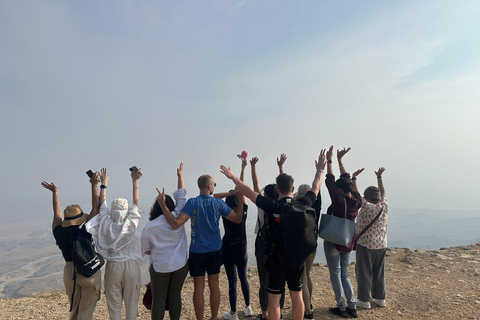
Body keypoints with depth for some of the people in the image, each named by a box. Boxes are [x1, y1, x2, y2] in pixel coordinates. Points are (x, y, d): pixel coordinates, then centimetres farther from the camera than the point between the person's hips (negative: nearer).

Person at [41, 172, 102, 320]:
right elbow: (96, 207, -12)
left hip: (69, 272, 4)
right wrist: (94, 185, -7)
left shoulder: (59, 233, -6)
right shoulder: (86, 231, -17)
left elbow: (57, 213, 10)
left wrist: (55, 192, 22)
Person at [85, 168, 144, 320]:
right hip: (131, 265, -1)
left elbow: (103, 204, 3)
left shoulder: (107, 225, -10)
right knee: (131, 302, 14)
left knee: (114, 303, 16)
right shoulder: (131, 225, -13)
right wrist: (135, 180, -3)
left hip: (113, 266, 1)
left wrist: (104, 184, 13)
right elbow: (136, 202, -6)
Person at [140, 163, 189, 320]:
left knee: (158, 298, 10)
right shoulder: (178, 217, -8)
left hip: (160, 266, -2)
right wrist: (180, 175, 12)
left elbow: (145, 249, 0)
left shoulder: (149, 227, -9)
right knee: (175, 295, 14)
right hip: (180, 264, 2)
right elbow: (181, 196, 3)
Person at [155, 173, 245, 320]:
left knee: (199, 287, 9)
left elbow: (175, 224, -23)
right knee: (214, 285, 15)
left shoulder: (192, 203, -14)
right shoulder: (219, 203, -6)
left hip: (197, 251, -2)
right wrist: (241, 201, 14)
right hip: (215, 250, 3)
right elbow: (238, 219, 3)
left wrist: (162, 204, -19)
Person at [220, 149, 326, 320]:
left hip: (277, 258, -4)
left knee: (274, 298, 8)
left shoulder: (272, 206, -17)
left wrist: (233, 177, 2)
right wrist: (320, 170, 25)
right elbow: (315, 187, 9)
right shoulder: (303, 203, -8)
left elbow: (249, 192, -10)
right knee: (297, 296, 18)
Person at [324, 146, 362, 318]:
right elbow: (347, 179, 5)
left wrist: (329, 160, -10)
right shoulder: (357, 200, -5)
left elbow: (330, 182, -17)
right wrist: (340, 160, 12)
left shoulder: (339, 201, -22)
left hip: (333, 243, -6)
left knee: (335, 274, 7)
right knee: (344, 273, 18)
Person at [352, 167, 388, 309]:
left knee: (364, 272, 3)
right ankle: (380, 298, 28)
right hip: (381, 245, 7)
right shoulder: (384, 207, 0)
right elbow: (382, 192, 16)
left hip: (366, 245, -7)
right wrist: (379, 176, 24)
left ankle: (364, 301, 11)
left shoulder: (367, 207, -19)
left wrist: (354, 177, -7)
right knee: (379, 272, 17)